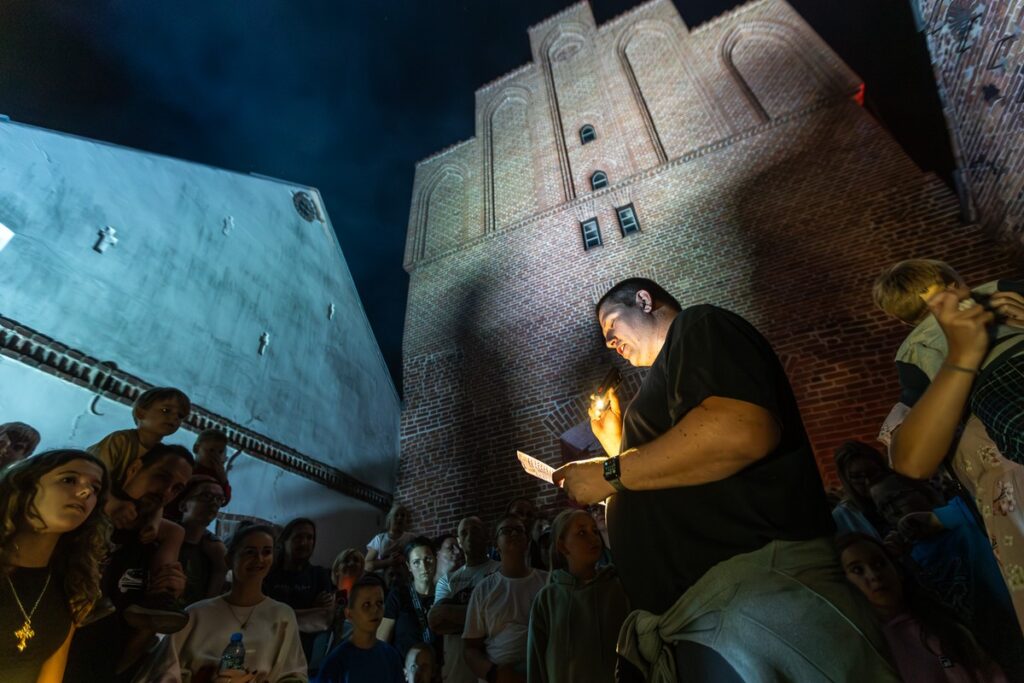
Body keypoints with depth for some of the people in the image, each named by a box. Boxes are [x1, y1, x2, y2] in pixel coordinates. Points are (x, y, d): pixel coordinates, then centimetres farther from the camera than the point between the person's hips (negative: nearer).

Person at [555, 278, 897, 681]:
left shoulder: (698, 326, -1)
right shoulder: (668, 388, 23)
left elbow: (743, 431, -24)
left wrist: (611, 473, -14)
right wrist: (614, 443, 24)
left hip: (755, 587, -9)